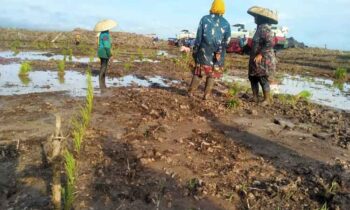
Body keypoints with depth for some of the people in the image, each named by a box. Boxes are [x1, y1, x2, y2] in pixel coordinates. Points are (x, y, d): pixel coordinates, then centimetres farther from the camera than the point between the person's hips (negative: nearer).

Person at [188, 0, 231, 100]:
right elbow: (227, 39, -5)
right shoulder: (226, 23, 5)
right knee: (212, 73, 9)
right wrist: (220, 51, -9)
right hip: (217, 52, 0)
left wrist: (195, 48, 3)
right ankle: (207, 94, 6)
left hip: (204, 50, 0)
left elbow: (199, 35, -1)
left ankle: (191, 91, 10)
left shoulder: (205, 19, 1)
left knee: (198, 71, 11)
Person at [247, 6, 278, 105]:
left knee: (263, 79, -2)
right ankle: (255, 97, 22)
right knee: (253, 77, 13)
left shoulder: (264, 28, -17)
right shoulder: (260, 28, 14)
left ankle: (267, 99, 10)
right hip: (257, 60, 10)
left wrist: (260, 54, -26)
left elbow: (270, 43, -26)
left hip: (264, 60, -10)